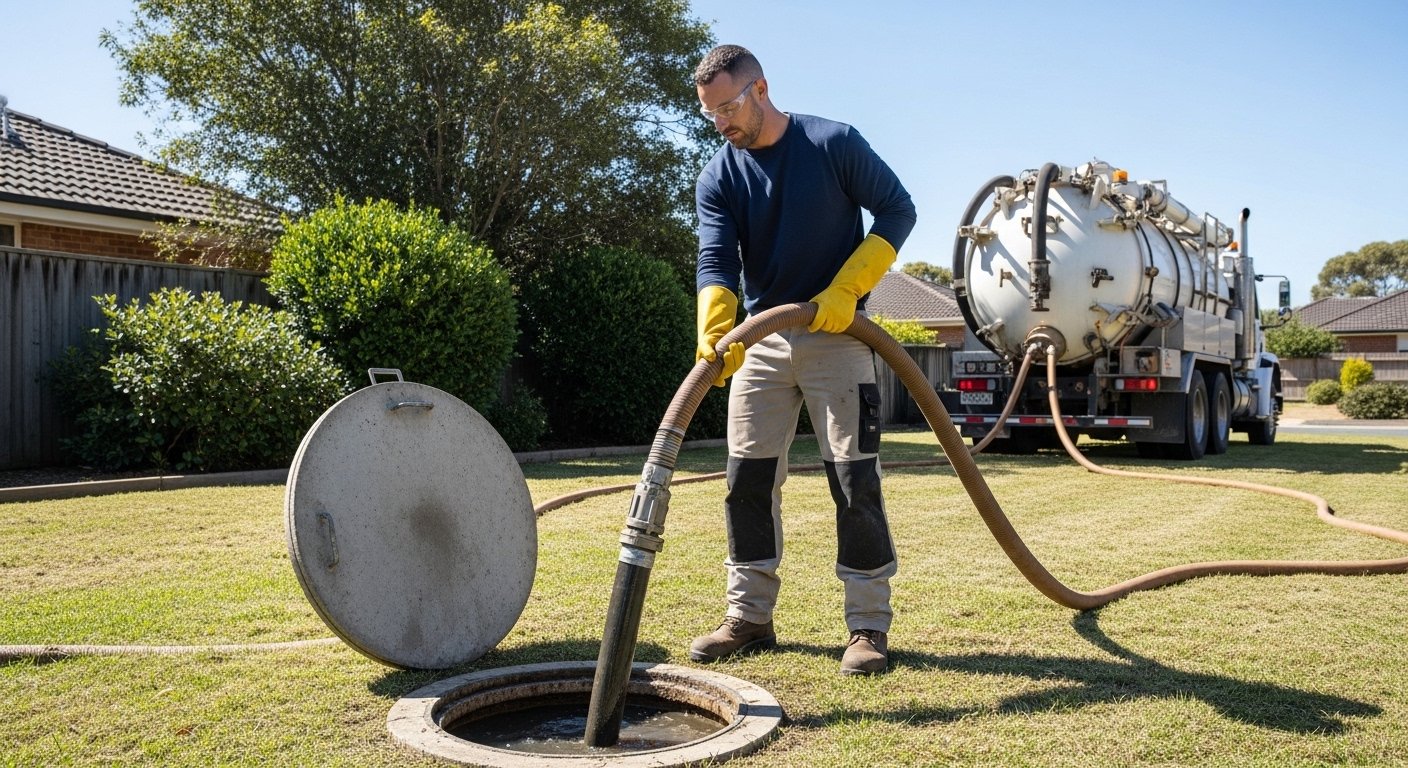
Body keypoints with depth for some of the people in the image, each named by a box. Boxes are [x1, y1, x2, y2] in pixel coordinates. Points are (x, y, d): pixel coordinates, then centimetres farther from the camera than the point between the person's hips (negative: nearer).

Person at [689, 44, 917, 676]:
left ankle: (869, 626, 6)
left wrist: (846, 290, -15)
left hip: (837, 336, -4)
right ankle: (749, 618, 15)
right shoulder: (717, 179, 0)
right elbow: (716, 261, -13)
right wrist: (714, 334, -33)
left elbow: (897, 211, -3)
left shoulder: (834, 143, -8)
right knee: (747, 479, 3)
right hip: (761, 341, 4)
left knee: (854, 481, -5)